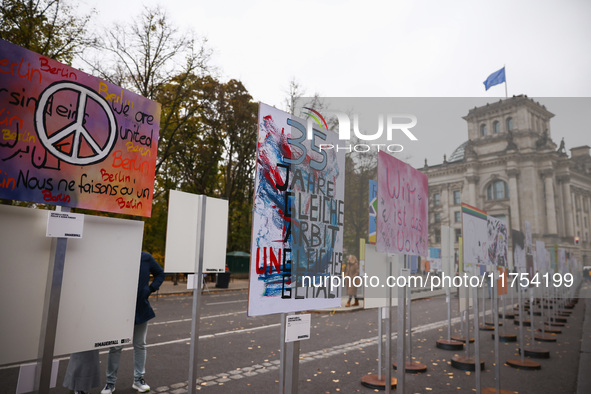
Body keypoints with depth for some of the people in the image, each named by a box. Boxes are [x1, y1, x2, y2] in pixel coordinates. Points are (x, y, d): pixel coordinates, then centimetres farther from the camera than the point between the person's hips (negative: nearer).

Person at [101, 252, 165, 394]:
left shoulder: (146, 258, -5)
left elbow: (160, 273, 9)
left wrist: (151, 288, -3)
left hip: (141, 309, 3)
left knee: (140, 345, 14)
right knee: (116, 346, 7)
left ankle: (138, 379, 28)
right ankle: (110, 382, 25)